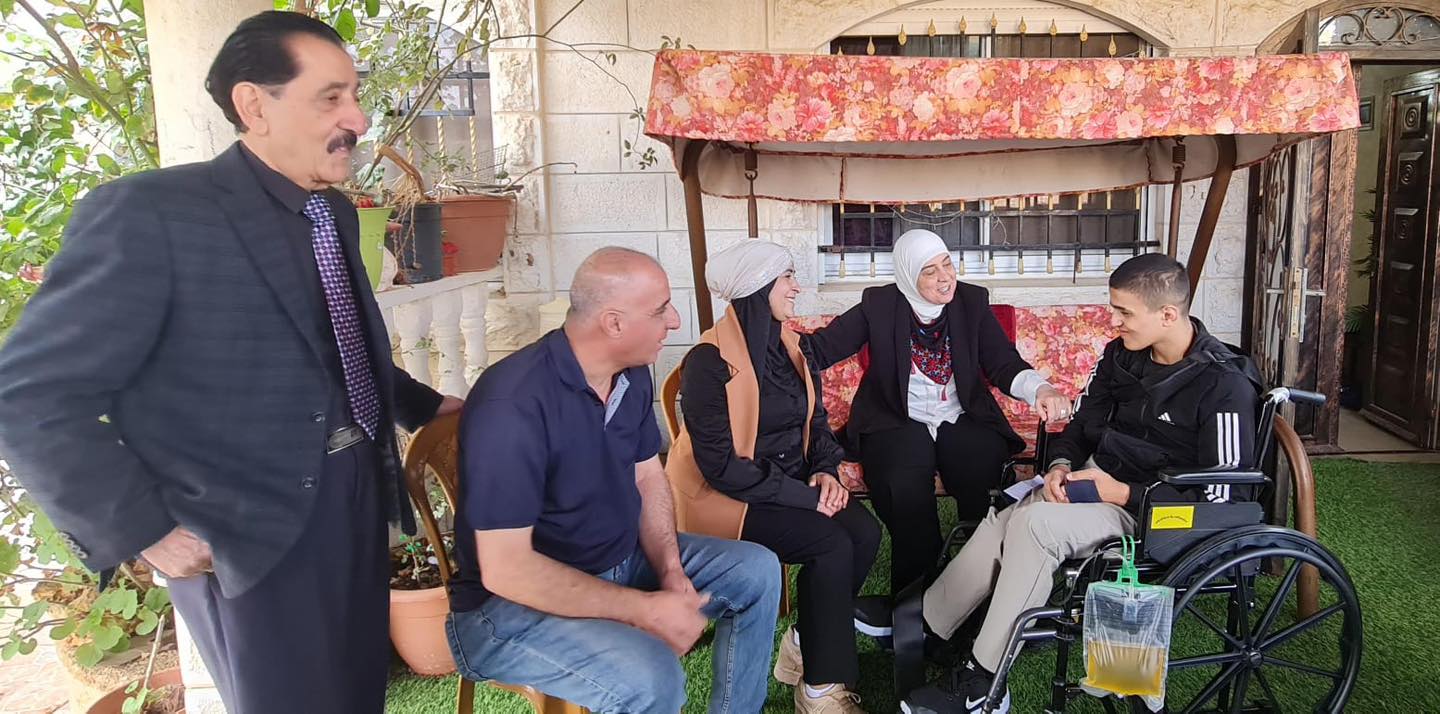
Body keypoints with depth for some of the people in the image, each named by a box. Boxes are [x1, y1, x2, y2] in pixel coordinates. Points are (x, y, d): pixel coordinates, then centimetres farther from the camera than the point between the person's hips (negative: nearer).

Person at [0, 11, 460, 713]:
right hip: (251, 534, -7)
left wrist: (427, 407, 21)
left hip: (358, 499, 7)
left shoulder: (336, 214, 7)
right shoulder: (147, 212, -17)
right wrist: (145, 531, -16)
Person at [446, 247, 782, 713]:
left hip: (622, 559, 8)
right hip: (517, 599, -8)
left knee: (757, 570, 6)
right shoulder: (514, 405, -29)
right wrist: (646, 609, -26)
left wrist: (671, 570, -9)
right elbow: (505, 569, -29)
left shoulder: (633, 375, -3)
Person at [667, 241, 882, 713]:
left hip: (794, 482, 7)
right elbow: (720, 465, -21)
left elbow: (816, 421, 15)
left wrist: (824, 471, -7)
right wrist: (803, 496, -22)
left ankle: (804, 648, 4)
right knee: (833, 544, -24)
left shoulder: (790, 347, 7)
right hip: (731, 496, -7)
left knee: (865, 531, -16)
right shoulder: (709, 361, -17)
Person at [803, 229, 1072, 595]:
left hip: (962, 420, 2)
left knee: (983, 481, -29)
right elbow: (820, 348, -4)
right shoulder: (879, 304, 0)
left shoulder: (972, 301, 5)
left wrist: (1041, 389, -20)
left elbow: (1004, 364, 1)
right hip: (897, 423, -2)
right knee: (906, 490, -32)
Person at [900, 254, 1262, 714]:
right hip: (1098, 481, 7)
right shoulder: (1120, 356, 3)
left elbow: (1221, 500, -17)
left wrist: (1122, 493, -19)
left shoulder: (1225, 386, -17)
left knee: (1036, 521, -29)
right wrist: (1061, 465, -7)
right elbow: (1081, 426, 15)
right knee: (1000, 522, -18)